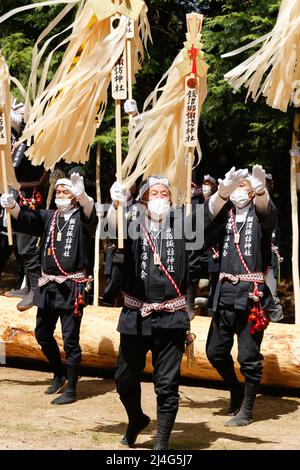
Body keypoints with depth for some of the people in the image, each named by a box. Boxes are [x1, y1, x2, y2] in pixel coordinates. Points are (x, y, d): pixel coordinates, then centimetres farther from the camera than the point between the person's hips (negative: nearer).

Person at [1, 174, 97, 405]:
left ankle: (71, 390, 8)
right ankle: (59, 374, 38)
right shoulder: (48, 217, 11)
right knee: (43, 334, 17)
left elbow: (90, 213, -26)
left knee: (70, 339, -2)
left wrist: (82, 195, -49)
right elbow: (24, 220, -2)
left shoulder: (80, 217, -4)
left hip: (72, 286, -6)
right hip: (48, 285, 6)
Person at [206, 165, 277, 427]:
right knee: (215, 351, 11)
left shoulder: (259, 215, 2)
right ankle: (236, 390, 35)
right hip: (225, 292, 4)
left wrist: (261, 190, -43)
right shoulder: (225, 216, 14)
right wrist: (222, 192, -27)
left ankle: (246, 410, 12)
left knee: (249, 356, -2)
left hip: (252, 294, -4)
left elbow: (267, 210, -21)